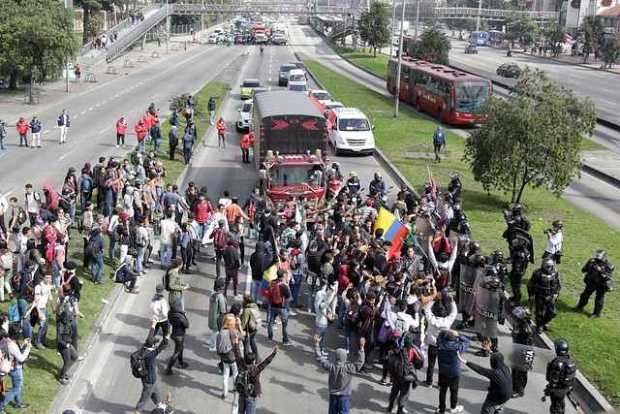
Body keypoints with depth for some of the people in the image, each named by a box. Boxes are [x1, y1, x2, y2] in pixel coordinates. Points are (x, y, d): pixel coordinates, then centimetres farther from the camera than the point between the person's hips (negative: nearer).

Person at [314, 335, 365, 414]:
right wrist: (361, 347, -14)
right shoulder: (348, 368, -22)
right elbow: (359, 362, -13)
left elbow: (319, 358, -6)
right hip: (345, 396, -3)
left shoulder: (331, 367, -14)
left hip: (333, 395, 3)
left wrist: (317, 343, -1)